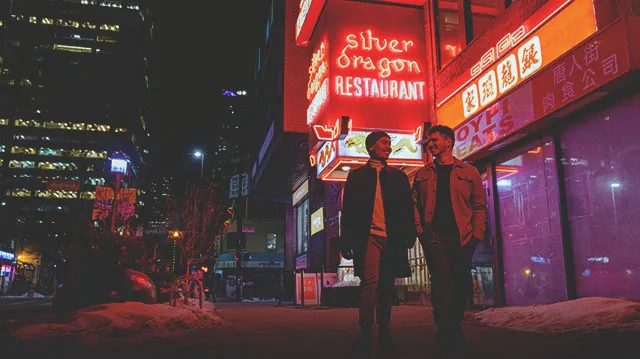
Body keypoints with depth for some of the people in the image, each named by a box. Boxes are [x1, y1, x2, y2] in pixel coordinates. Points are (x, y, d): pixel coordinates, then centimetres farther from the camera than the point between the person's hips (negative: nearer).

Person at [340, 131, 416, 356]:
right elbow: (348, 210, 6)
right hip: (369, 237, -3)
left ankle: (384, 335, 14)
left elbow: (408, 208, 13)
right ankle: (365, 335, -12)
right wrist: (347, 241, -2)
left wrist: (409, 235, 0)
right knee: (370, 283, -16)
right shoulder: (357, 175, 11)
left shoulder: (398, 176, 18)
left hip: (392, 239, 3)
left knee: (386, 287, 6)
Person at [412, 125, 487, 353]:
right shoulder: (423, 175, 14)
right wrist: (420, 230, -3)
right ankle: (445, 333, -6)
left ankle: (455, 328, 24)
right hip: (434, 237, -1)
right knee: (442, 280, -11)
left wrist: (477, 233, -4)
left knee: (462, 284, 7)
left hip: (462, 238, 1)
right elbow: (415, 203, 11)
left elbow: (479, 205, 7)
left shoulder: (469, 172, 10)